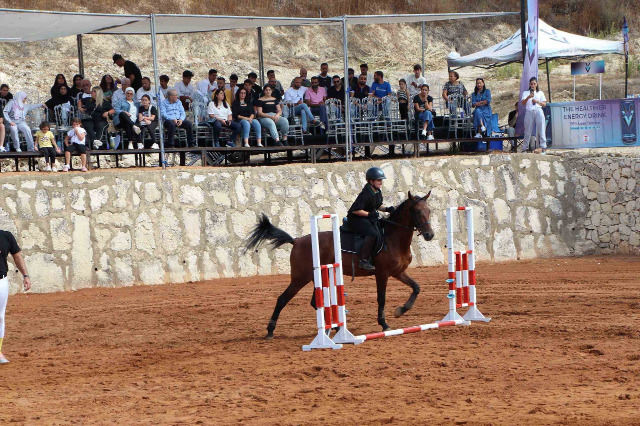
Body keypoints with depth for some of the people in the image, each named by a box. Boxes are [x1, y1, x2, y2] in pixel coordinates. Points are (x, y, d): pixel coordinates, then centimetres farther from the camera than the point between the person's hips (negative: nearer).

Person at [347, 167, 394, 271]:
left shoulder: (378, 192, 4)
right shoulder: (366, 194, -23)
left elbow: (378, 206, 19)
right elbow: (355, 210, -24)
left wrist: (387, 209, 1)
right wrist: (369, 214, -27)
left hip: (369, 218, 10)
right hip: (356, 219, -10)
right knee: (373, 234, -30)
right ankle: (364, 260, -28)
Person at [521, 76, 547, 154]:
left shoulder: (540, 93, 16)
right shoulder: (525, 93, 14)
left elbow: (544, 104, 10)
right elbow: (523, 103, -1)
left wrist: (537, 101, -7)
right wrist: (528, 97, -18)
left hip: (538, 111, 0)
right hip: (529, 112, 0)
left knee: (541, 130, -7)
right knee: (527, 131, -2)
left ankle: (544, 148, -7)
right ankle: (524, 148, 4)